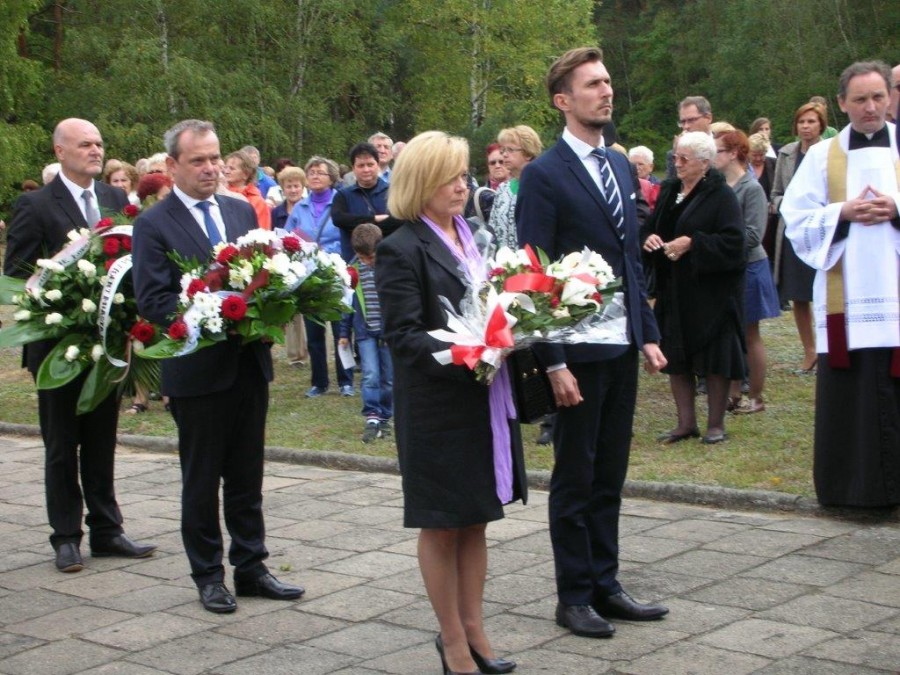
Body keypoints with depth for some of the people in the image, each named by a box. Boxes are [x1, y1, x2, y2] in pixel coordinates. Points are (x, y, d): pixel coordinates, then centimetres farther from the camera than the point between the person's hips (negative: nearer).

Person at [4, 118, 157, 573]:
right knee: (62, 447, 8)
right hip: (60, 346, -4)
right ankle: (66, 537, 17)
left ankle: (106, 531, 23)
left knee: (102, 443, 13)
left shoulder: (116, 200, 7)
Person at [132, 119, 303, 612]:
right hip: (197, 369, -5)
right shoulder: (153, 225, -6)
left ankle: (251, 567, 24)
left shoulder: (242, 212, 10)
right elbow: (151, 300, -13)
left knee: (247, 476, 13)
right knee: (201, 479, 8)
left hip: (249, 363, 5)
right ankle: (208, 576, 20)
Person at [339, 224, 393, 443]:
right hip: (365, 333, 1)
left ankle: (385, 417, 19)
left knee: (388, 379, 6)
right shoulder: (353, 269, 1)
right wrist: (344, 332, 11)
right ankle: (372, 417, -6)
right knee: (370, 376, -10)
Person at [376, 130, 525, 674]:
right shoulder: (403, 251, -12)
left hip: (487, 400, 7)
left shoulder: (471, 237, 10)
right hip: (437, 408, -7)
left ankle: (473, 628, 27)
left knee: (475, 521, 15)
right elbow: (403, 335, -17)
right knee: (442, 526, 7)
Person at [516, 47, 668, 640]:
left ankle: (606, 586, 24)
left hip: (623, 346, 7)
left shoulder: (622, 166, 12)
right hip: (578, 350, -6)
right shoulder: (545, 176, -10)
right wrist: (553, 362, -16)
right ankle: (574, 596, 16)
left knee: (610, 475, 14)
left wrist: (648, 334, 10)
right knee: (575, 479, 5)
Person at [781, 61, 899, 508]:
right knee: (846, 395, 1)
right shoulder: (822, 156, 9)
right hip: (844, 299, 0)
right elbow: (796, 220, 5)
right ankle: (851, 486, 9)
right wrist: (843, 213, -10)